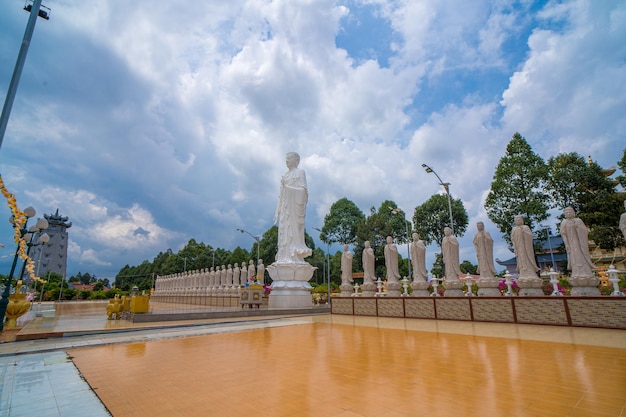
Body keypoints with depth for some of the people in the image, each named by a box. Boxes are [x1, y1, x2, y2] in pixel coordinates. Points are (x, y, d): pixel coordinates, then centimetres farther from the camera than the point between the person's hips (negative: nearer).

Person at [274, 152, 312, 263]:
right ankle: (285, 257, 5)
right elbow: (281, 194, 18)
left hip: (294, 205, -7)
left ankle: (295, 257, -7)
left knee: (294, 229, -9)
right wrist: (278, 211, 12)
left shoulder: (300, 172, 1)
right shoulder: (285, 175, 21)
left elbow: (302, 190, -10)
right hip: (285, 207, 7)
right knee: (284, 231, 3)